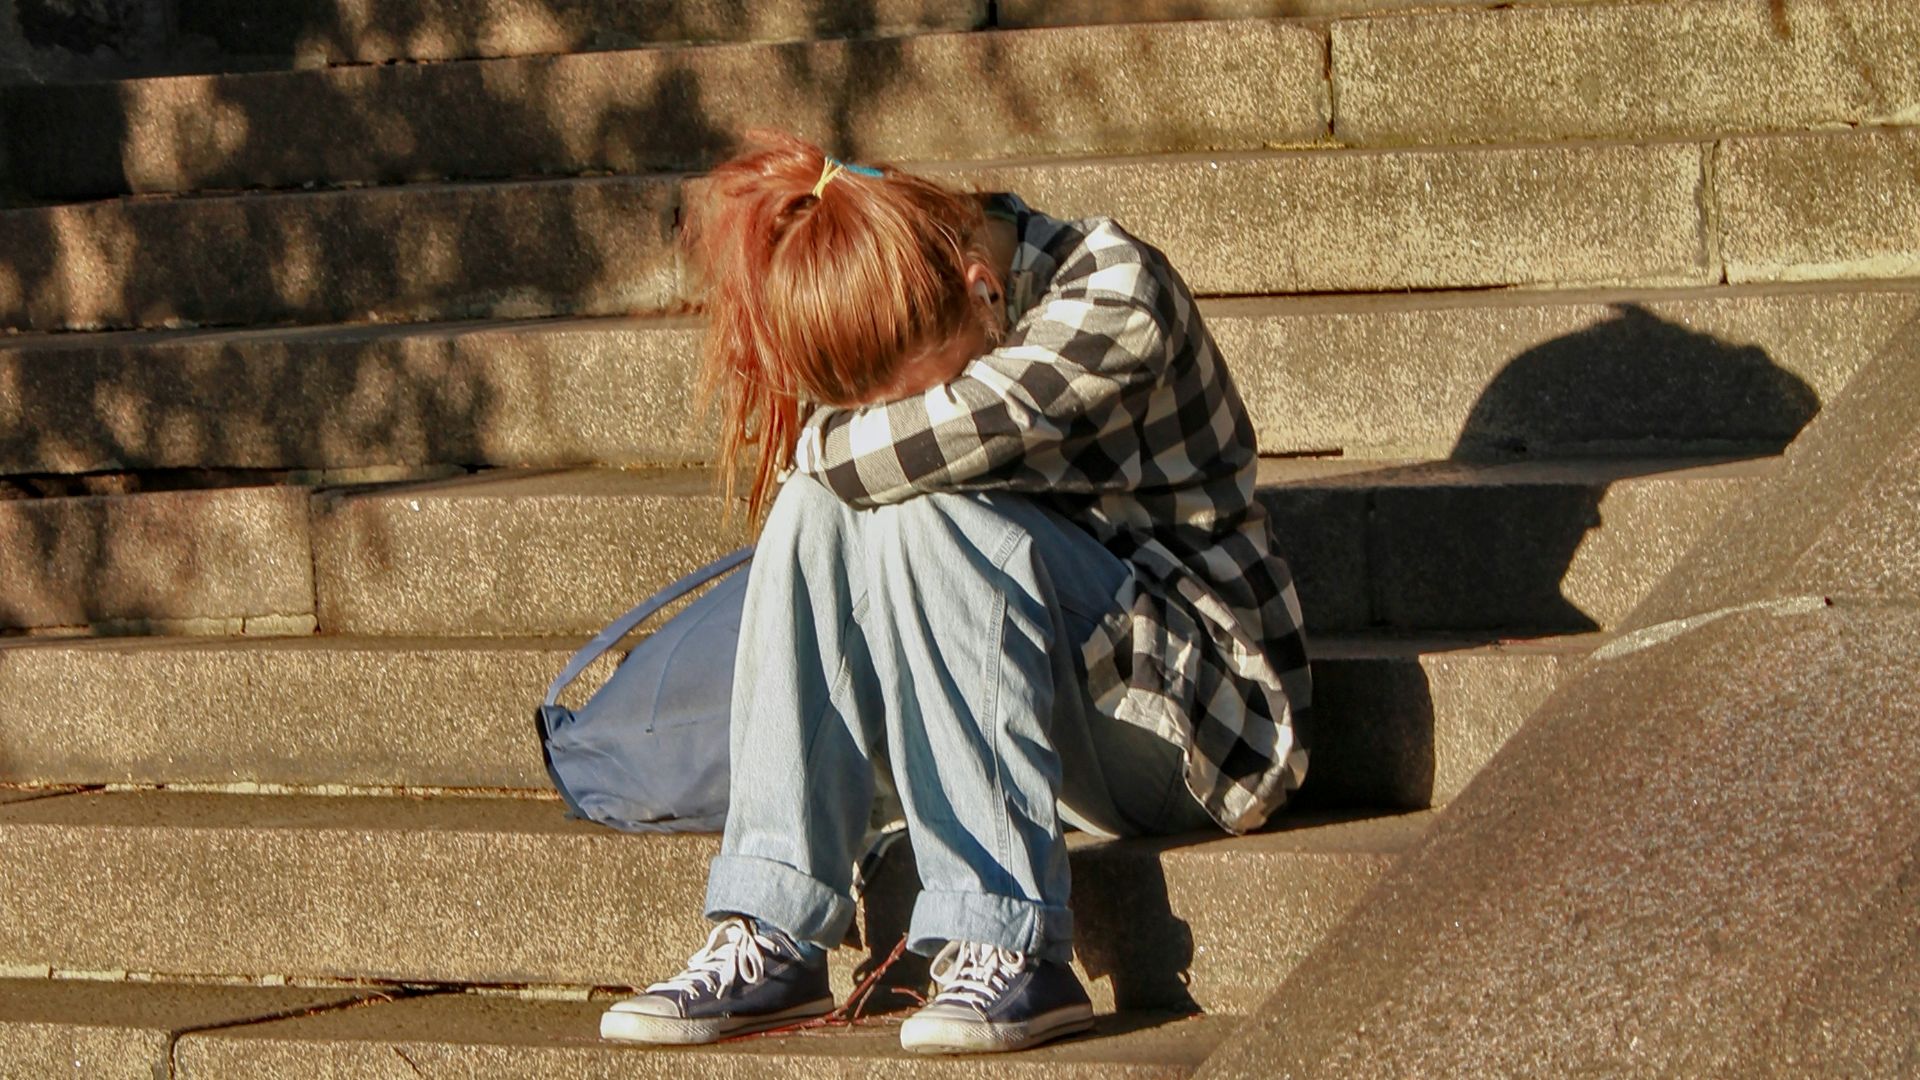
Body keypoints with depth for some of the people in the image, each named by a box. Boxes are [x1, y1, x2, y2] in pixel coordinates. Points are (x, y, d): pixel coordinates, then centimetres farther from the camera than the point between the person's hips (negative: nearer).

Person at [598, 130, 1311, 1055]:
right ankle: (771, 940, -23)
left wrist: (825, 442, -13)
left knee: (918, 512, -28)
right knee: (819, 504, -17)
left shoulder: (1115, 293, -19)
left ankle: (1006, 944, -32)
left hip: (1195, 721, -6)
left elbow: (923, 444, -30)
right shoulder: (904, 340, 1)